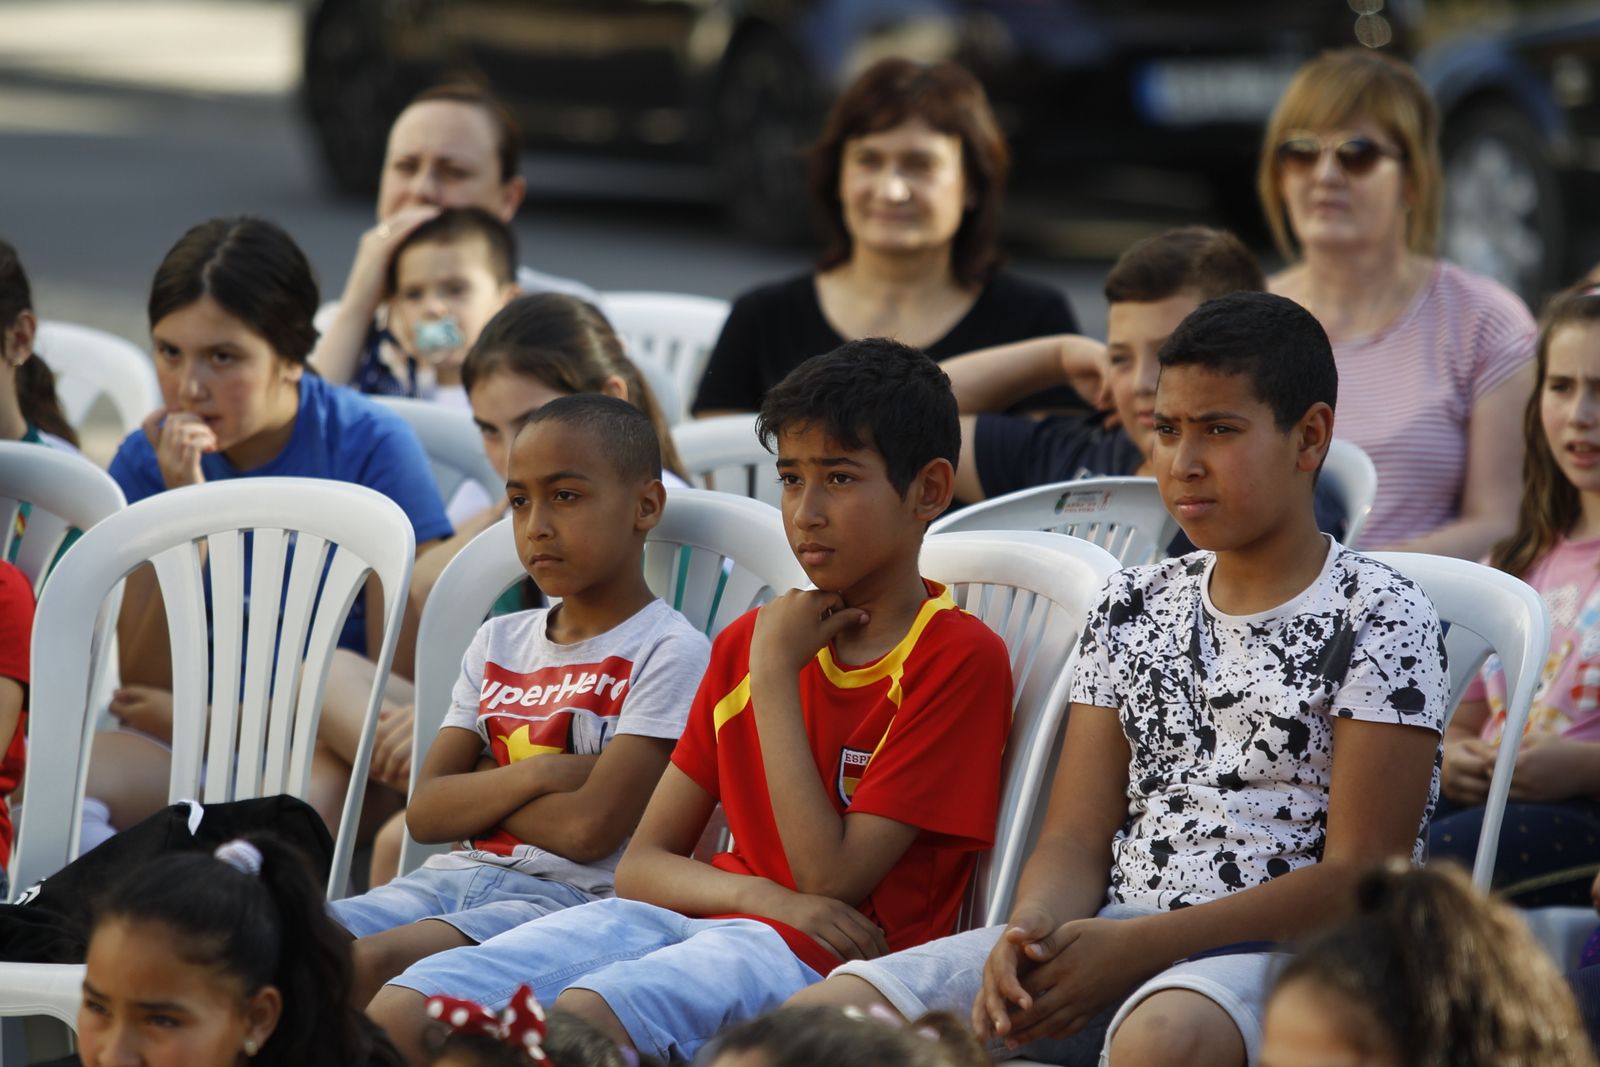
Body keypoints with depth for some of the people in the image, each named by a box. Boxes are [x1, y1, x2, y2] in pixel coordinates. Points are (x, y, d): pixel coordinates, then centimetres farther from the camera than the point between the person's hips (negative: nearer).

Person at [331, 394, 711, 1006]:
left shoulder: (669, 651, -2)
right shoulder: (498, 642, 20)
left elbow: (590, 828, -12)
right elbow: (425, 813, 10)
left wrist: (478, 789, 3)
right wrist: (533, 776, -7)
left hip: (573, 899, -7)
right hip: (455, 878, 7)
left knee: (371, 962, -32)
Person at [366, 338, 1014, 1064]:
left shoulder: (961, 657, -2)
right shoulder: (746, 641, 19)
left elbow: (830, 881, -9)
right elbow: (641, 865, 15)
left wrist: (774, 673, -4)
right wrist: (764, 895, -8)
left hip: (818, 957, -7)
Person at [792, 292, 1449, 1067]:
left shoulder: (1380, 619, -1)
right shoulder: (1133, 607, 18)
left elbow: (1358, 877, -9)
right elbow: (1078, 837, 13)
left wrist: (1140, 947, -17)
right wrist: (1031, 931, -12)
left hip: (1285, 952, -6)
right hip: (1112, 934, 6)